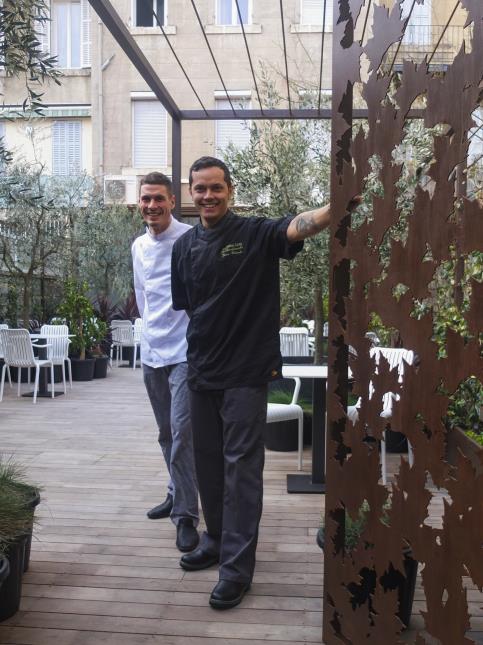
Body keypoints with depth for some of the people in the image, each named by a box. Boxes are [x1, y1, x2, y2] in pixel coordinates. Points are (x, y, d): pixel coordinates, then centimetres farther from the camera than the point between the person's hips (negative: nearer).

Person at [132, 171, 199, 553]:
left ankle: (186, 515, 1)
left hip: (185, 352, -7)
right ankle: (178, 495, 34)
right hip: (152, 351, 7)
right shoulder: (139, 246, 12)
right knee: (167, 433, 17)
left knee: (181, 432, -10)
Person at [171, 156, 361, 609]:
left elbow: (298, 227, -27)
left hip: (246, 372, -5)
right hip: (202, 371, 5)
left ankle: (237, 566, 10)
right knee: (209, 463, 16)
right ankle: (217, 539, 35)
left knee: (241, 467, -1)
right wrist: (205, 344, 9)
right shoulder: (184, 246, 7)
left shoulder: (256, 234, -7)